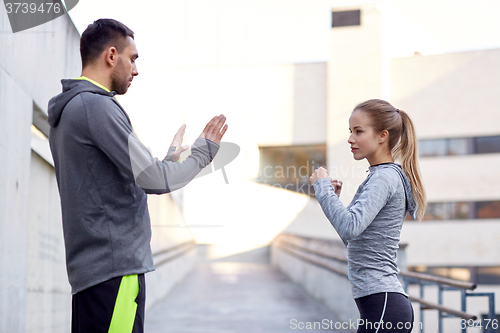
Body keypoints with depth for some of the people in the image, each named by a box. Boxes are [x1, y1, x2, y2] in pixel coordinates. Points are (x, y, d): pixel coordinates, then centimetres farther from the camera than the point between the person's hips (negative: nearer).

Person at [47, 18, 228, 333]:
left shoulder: (67, 111, 19)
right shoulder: (96, 106, -12)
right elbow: (156, 180, -14)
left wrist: (171, 157, 29)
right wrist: (205, 149, 1)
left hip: (89, 267, 10)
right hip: (115, 267, -10)